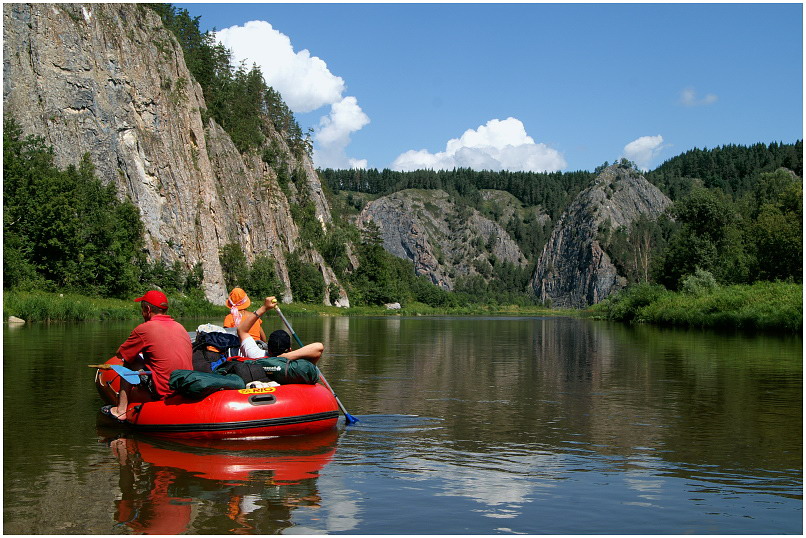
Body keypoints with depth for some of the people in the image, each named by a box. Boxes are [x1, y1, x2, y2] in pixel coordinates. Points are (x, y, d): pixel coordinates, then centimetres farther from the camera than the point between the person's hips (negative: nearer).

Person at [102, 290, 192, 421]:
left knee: (129, 362, 11)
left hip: (162, 393, -7)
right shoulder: (180, 327, 12)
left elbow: (120, 354, 8)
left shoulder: (144, 329, -6)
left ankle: (121, 410, 12)